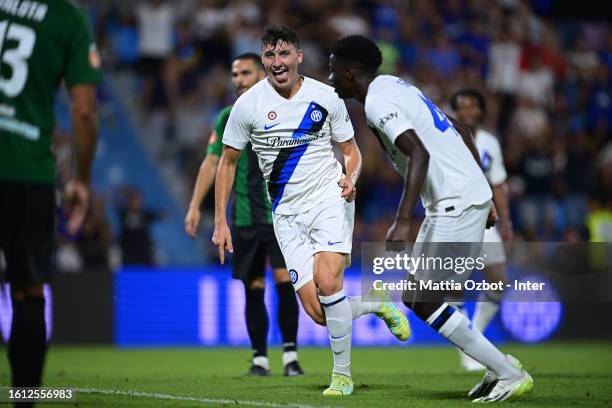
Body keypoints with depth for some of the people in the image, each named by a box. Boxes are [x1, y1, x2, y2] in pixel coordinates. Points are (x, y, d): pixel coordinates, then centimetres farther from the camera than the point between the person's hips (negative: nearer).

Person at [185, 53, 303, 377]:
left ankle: (290, 354, -5)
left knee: (284, 280, -12)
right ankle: (259, 358, 12)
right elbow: (212, 162, 8)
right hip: (245, 217, 3)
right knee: (254, 289, 5)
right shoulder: (228, 118, 8)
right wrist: (195, 206, 0)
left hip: (281, 215, -2)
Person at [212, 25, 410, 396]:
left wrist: (351, 178, -13)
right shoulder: (248, 104, -3)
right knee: (317, 311, -9)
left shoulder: (325, 97, -2)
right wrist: (221, 222, 3)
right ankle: (377, 304, 22)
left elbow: (351, 151, 10)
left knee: (327, 281, -25)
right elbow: (228, 162, 7)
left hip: (330, 198, -2)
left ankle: (342, 374, -8)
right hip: (287, 213, 2)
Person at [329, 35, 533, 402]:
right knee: (415, 297, 13)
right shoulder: (397, 87, 18)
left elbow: (419, 154, -27)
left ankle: (510, 374, -4)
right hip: (472, 194, 10)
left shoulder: (378, 103, -12)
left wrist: (403, 221, -32)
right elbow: (461, 133, 21)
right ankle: (499, 366, 13)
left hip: (457, 203, -10)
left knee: (427, 303, -7)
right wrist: (484, 198, 24)